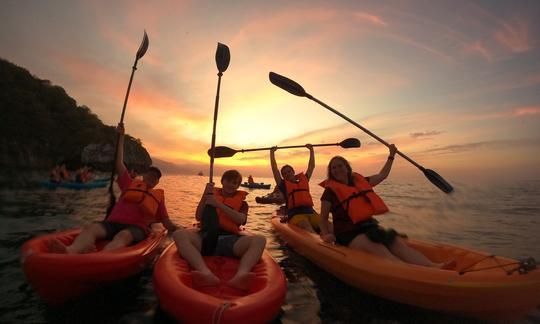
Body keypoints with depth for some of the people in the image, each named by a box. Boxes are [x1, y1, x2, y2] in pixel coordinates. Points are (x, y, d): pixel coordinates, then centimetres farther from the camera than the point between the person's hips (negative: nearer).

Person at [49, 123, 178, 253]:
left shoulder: (158, 196, 20)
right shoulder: (131, 184, 23)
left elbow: (166, 222, 19)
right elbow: (119, 164, 18)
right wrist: (121, 136, 15)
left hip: (136, 228, -2)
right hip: (113, 223, 3)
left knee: (123, 236, -37)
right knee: (91, 228, -29)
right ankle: (71, 251, -58)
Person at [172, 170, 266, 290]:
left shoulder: (241, 201, 18)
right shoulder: (212, 194, 21)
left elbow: (241, 219, -4)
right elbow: (198, 217, 10)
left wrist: (218, 204, -10)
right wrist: (205, 195, -3)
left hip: (230, 240, -1)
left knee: (259, 240, -27)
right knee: (179, 234, -27)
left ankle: (241, 275, -53)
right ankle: (206, 273, -47)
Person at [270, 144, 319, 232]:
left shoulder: (303, 179, 25)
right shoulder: (283, 184, 15)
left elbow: (311, 166, 31)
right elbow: (274, 169, 12)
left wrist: (311, 150, 35)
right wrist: (272, 152, 16)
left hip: (311, 212, 4)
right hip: (295, 214, -4)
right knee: (307, 227, -36)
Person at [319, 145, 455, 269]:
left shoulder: (360, 181, 16)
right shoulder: (330, 190, -1)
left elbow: (382, 175, 31)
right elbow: (323, 218, 4)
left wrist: (391, 155, 35)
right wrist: (326, 234, -13)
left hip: (370, 228, 6)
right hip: (349, 234, -6)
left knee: (399, 243, -20)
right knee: (378, 249, -32)